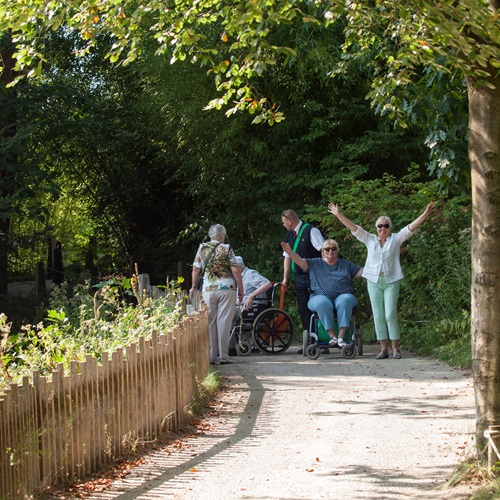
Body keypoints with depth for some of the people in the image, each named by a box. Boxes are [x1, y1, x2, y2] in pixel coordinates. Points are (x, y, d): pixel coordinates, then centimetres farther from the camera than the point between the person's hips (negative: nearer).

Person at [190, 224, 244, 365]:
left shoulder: (202, 248, 6)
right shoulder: (227, 249, -3)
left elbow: (196, 270, 8)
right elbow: (236, 270, -7)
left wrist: (194, 287, 19)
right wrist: (241, 289, 0)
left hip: (208, 289, 3)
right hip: (227, 288, -3)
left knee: (210, 322, 6)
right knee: (224, 321, -2)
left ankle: (211, 355, 4)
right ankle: (222, 356, -3)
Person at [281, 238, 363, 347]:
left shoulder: (346, 264, 24)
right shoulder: (315, 263, 20)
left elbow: (362, 272, 19)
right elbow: (301, 262, 7)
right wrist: (290, 252, -11)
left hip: (342, 296, 1)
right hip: (321, 296, -1)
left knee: (345, 300, -36)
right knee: (323, 303, -38)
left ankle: (341, 337, -39)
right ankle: (332, 336, -34)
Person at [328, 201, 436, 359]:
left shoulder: (396, 239, 6)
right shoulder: (370, 240, 11)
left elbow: (411, 227, -3)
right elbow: (354, 228, 6)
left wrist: (425, 214, -14)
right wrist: (339, 215, -1)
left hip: (391, 281, -2)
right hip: (374, 281, 2)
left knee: (390, 315, -9)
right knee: (378, 316, 0)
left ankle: (396, 348, -1)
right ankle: (383, 348, 2)